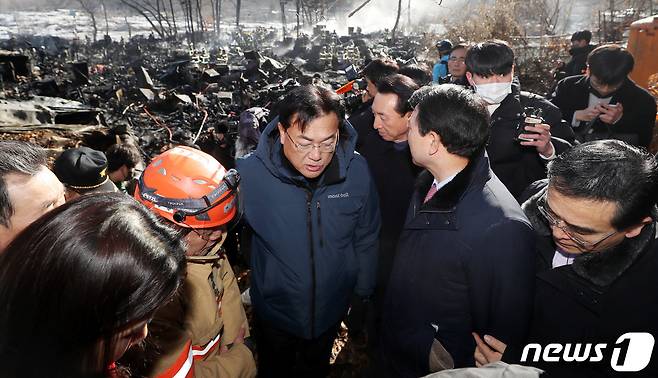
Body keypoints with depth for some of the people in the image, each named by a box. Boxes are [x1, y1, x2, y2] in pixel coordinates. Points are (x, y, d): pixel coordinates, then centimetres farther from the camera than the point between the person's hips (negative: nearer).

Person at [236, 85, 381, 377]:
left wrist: (362, 292, 5)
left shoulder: (357, 171, -20)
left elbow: (366, 240, -6)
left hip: (332, 307, 2)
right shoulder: (249, 174, -28)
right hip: (274, 310, -1)